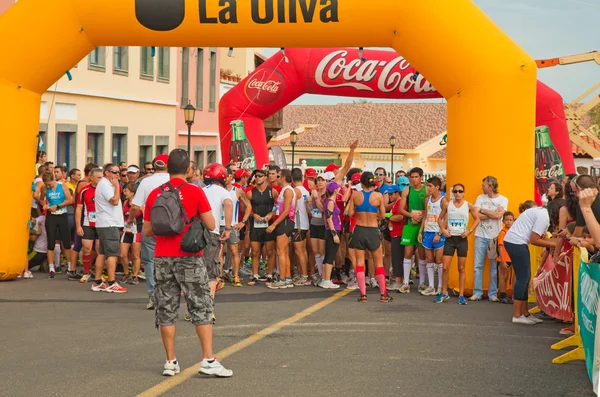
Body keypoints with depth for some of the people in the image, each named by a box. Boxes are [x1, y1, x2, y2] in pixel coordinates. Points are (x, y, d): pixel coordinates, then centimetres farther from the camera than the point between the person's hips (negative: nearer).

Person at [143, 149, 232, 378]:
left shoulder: (154, 194, 3)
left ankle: (171, 362, 11)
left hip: (163, 259, 3)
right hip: (189, 258, -3)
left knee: (166, 310, 8)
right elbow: (211, 225, -7)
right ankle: (208, 360, -4)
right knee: (202, 308, 2)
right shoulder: (195, 192, -7)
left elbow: (147, 231, 8)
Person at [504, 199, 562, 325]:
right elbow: (534, 240, -15)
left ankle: (525, 314, 18)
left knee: (525, 277, 13)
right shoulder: (544, 216, -14)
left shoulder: (542, 212, 16)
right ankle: (517, 316, -1)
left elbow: (541, 237, 13)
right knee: (523, 278, -5)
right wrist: (555, 244, -7)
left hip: (512, 241, 10)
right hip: (517, 243, -10)